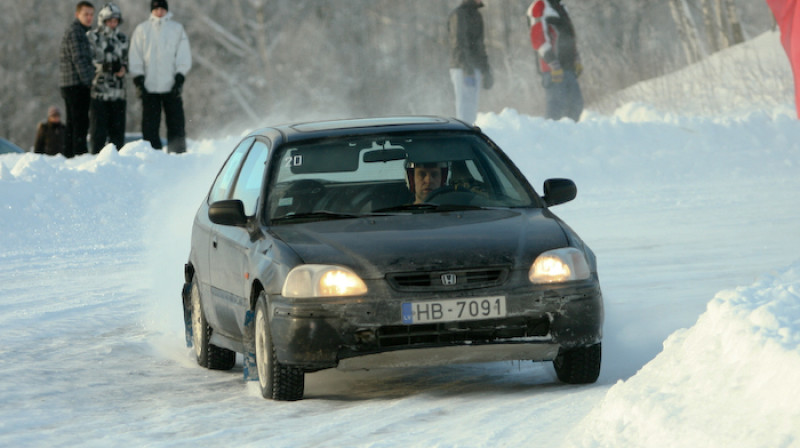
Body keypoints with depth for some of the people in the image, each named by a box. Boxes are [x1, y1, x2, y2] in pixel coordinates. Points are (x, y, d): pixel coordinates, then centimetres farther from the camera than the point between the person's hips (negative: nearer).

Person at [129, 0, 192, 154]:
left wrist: (179, 79, -5)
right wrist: (138, 81, -3)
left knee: (176, 123, -1)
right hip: (149, 88, 0)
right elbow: (135, 58, 7)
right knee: (149, 124, -1)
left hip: (171, 87, 0)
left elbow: (184, 56, 6)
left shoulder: (177, 29, 8)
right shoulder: (142, 30, 8)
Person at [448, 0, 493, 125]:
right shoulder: (458, 15, -11)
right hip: (462, 69, -9)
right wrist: (466, 68, -24)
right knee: (464, 105, -11)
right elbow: (458, 43, -18)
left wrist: (486, 69, 21)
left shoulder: (477, 15, 18)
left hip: (476, 68, 9)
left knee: (472, 106, 10)